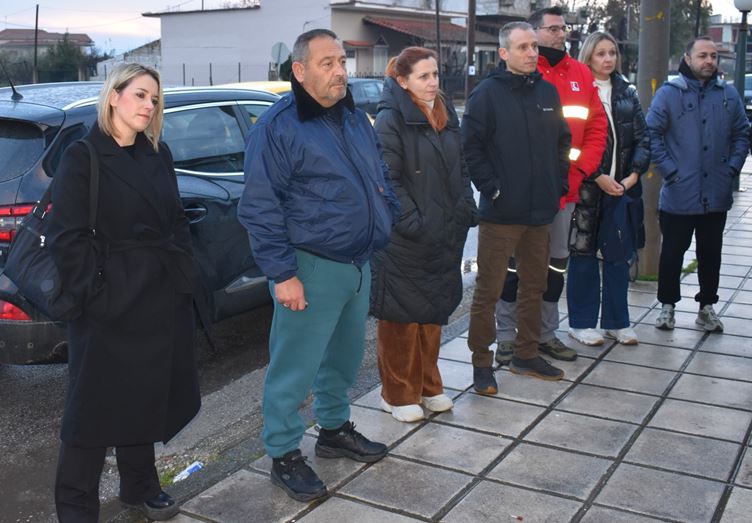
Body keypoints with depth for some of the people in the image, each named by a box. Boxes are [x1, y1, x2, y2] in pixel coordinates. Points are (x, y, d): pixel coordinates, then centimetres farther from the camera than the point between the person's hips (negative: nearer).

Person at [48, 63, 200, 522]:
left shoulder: (159, 155, 11)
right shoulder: (82, 157, -7)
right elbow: (67, 238, -12)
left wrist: (186, 279, 7)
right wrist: (94, 295, -17)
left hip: (163, 300, 6)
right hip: (110, 305, -6)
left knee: (147, 396, 17)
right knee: (97, 403, 4)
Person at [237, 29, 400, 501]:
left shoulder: (356, 119, 11)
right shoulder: (278, 126, -13)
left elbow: (382, 179, 22)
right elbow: (261, 208, -16)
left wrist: (390, 228, 13)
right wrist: (283, 273, -18)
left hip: (358, 263, 8)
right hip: (311, 267, -7)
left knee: (345, 356, 20)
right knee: (296, 367, 1)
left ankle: (335, 429, 40)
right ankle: (284, 455, 17)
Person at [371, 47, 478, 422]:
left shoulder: (446, 115, 13)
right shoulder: (391, 120, -11)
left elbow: (460, 169, 18)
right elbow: (388, 180, -16)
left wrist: (466, 210, 8)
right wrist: (413, 222, -20)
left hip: (444, 236, 7)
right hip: (404, 238, -7)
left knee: (434, 310, 16)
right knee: (403, 314, 2)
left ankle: (428, 385, 31)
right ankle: (398, 394, 16)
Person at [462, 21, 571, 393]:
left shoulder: (547, 92, 10)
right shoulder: (487, 93, -8)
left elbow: (562, 140, 19)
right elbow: (470, 146, -11)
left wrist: (559, 182, 10)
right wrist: (491, 188, -15)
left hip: (541, 210, 7)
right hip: (500, 211, -6)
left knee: (534, 286, 15)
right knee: (488, 289, 0)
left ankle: (526, 355, 29)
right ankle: (481, 362, 12)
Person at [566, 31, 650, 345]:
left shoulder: (627, 93, 13)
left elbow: (642, 138, 10)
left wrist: (633, 175, -5)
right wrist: (598, 177, -14)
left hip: (623, 187, 5)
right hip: (586, 187, -5)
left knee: (619, 255, 9)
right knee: (584, 255, 2)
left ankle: (616, 321, 21)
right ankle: (582, 322, 15)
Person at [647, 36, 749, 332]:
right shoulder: (669, 93, -6)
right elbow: (652, 134, -9)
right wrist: (669, 170, -13)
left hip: (716, 196, 3)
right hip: (678, 195, -3)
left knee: (711, 253, 12)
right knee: (672, 252, 7)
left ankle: (707, 306, 25)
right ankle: (667, 305, 21)